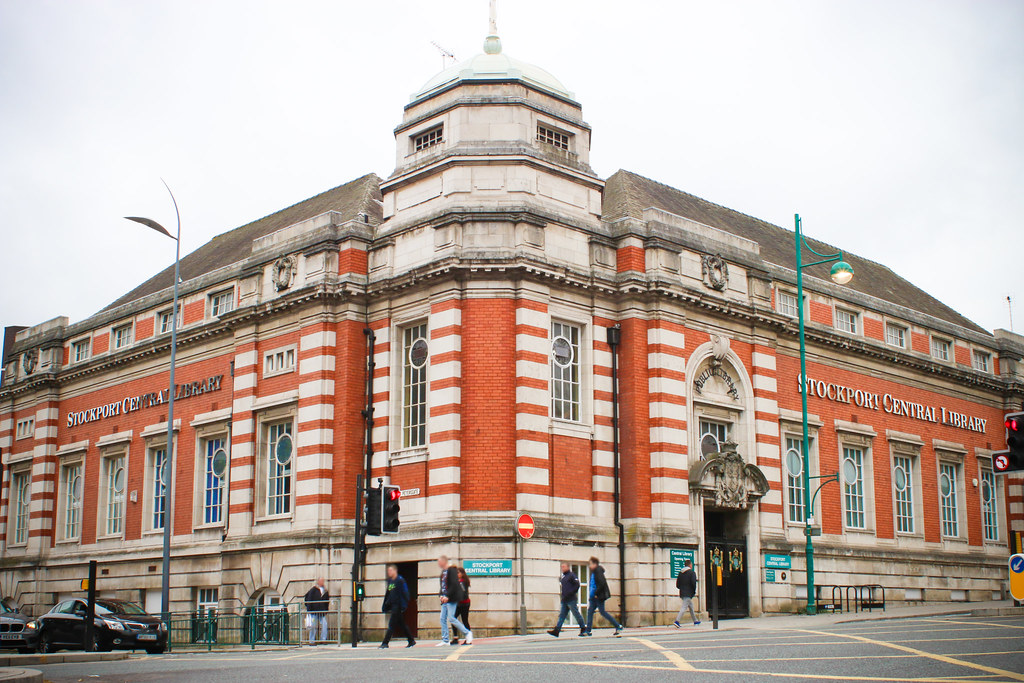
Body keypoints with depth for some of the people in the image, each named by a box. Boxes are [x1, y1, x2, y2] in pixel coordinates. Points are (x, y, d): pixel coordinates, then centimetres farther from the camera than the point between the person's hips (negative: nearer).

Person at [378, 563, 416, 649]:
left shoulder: (400, 580, -9)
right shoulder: (389, 581, 16)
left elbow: (405, 593, -12)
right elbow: (387, 594, 22)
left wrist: (404, 605, -18)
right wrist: (385, 606, 18)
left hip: (398, 605, -9)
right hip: (392, 605, 9)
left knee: (391, 625, -11)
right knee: (401, 625, 12)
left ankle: (385, 643, -13)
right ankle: (411, 641, 20)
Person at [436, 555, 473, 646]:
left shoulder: (452, 570, -12)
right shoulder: (443, 572, 16)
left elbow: (454, 584, -20)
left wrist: (448, 596, -22)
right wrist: (441, 595, 5)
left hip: (451, 599, -9)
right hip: (445, 599, 9)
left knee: (451, 618, -11)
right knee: (443, 618, 5)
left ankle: (467, 633, 2)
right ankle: (445, 640, 9)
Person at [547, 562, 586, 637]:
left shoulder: (571, 575, -8)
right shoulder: (563, 576, 17)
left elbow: (577, 585, -15)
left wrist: (570, 593, -18)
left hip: (571, 600, -8)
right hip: (564, 600, 8)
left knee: (576, 614, -1)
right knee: (562, 615, 2)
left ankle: (583, 629, 10)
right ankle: (556, 630, -4)